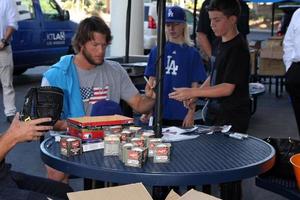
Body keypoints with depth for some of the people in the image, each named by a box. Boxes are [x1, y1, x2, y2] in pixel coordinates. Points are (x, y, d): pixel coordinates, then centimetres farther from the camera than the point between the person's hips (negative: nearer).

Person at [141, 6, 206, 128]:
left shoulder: (192, 53, -1)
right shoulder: (156, 51, 5)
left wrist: (191, 113, -6)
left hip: (182, 115, -2)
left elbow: (194, 87, 0)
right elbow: (151, 83, 7)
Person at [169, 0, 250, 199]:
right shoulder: (219, 43, 9)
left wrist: (193, 92, -23)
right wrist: (196, 93, 5)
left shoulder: (238, 48, -16)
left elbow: (227, 88, -22)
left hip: (233, 116, -8)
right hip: (216, 112, 8)